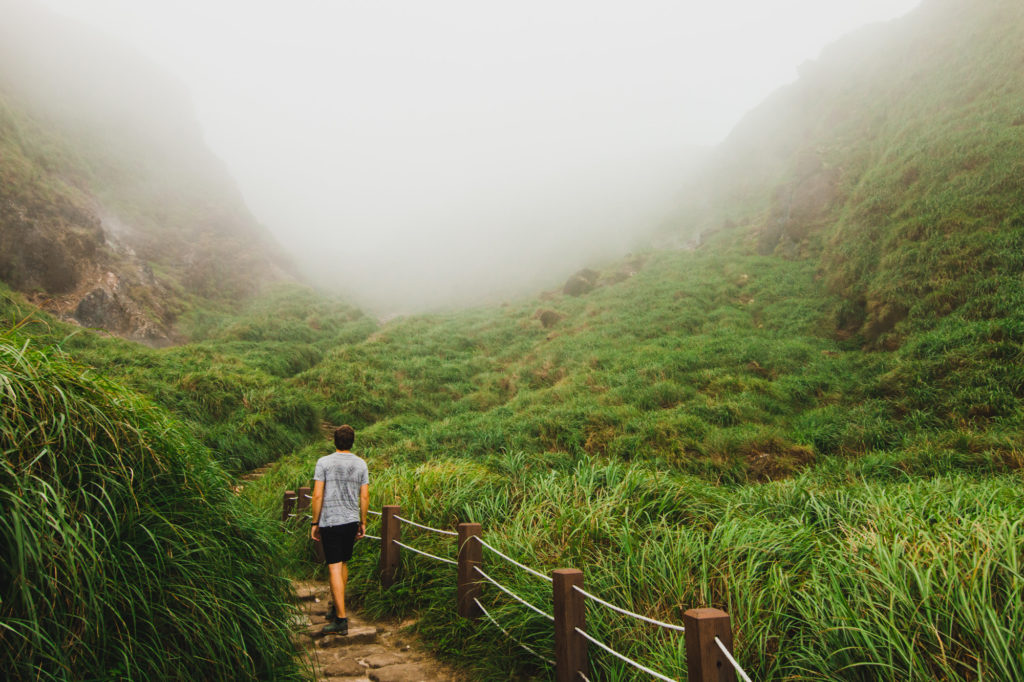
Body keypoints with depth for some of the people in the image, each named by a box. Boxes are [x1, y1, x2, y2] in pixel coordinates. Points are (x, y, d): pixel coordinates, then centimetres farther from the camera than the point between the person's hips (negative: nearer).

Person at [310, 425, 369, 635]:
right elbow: (365, 497, 4)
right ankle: (337, 609, 32)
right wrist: (363, 523, 14)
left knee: (335, 568, -4)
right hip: (351, 521, 4)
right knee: (343, 564, 19)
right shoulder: (360, 464, 3)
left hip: (330, 522, -4)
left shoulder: (324, 462, -6)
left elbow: (318, 495, -8)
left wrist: (315, 523, 0)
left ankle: (341, 619, -5)